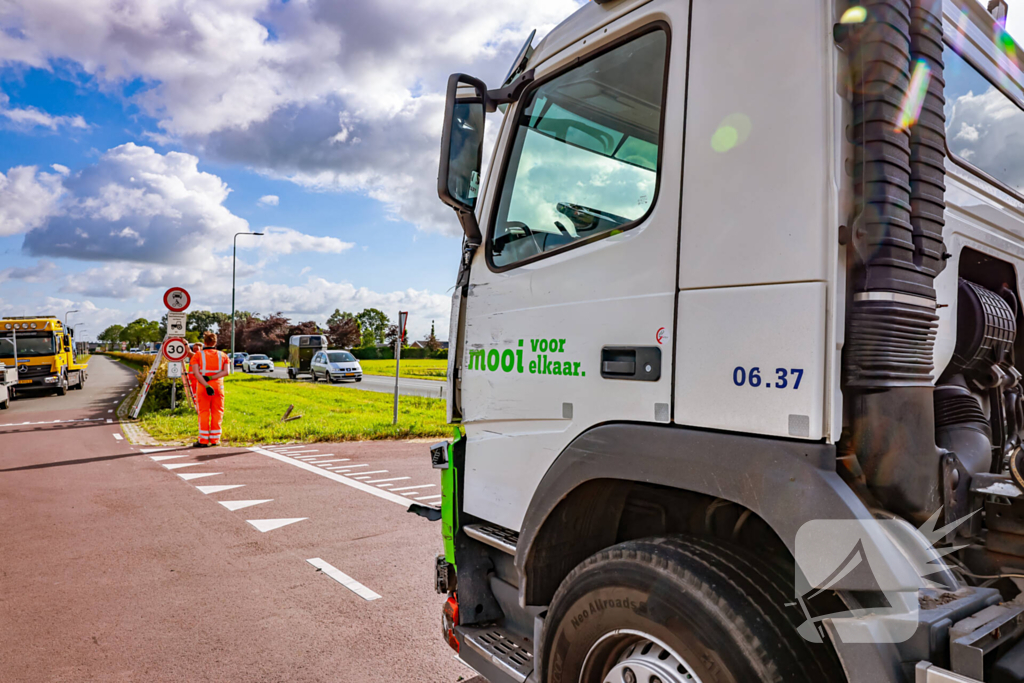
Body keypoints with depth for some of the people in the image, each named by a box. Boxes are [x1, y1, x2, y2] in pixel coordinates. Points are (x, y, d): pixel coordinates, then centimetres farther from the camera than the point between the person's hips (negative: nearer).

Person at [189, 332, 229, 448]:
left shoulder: (198, 355, 1)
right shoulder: (222, 356, 6)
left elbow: (196, 373, -11)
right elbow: (226, 372, -6)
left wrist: (206, 385, -16)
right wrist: (211, 378, -10)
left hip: (202, 387, -1)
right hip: (218, 386, 1)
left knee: (203, 413, 3)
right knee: (217, 413, 7)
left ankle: (203, 440, 4)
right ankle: (215, 439, 8)